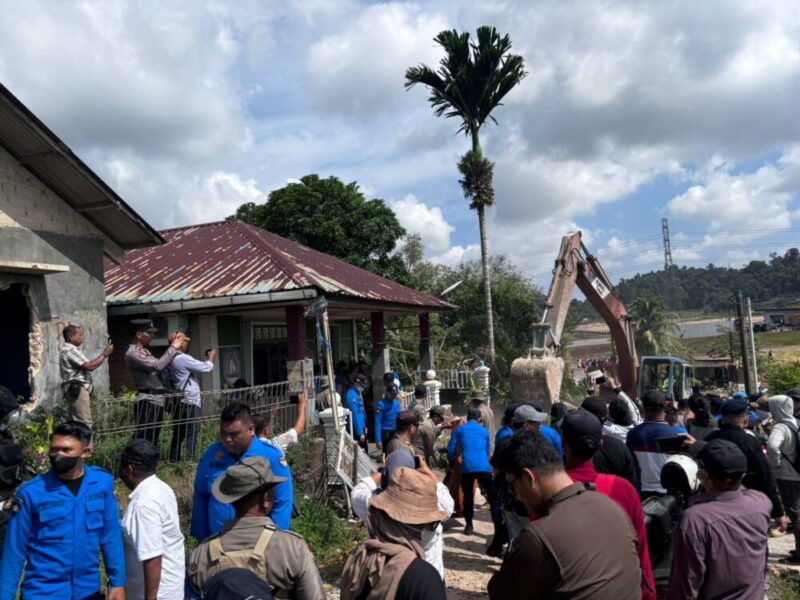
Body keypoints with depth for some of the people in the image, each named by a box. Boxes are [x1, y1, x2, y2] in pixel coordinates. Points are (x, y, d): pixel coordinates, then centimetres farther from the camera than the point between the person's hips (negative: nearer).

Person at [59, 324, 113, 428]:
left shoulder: (71, 350, 21)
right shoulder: (69, 350, -12)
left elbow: (87, 364, 20)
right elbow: (90, 366, -16)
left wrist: (104, 354, 15)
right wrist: (105, 354, -8)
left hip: (76, 389, 11)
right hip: (77, 389, -11)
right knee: (85, 424, -14)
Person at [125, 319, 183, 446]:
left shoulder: (144, 351, 18)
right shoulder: (132, 353, -13)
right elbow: (158, 366, -21)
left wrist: (175, 350, 12)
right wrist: (173, 348, -11)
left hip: (157, 400, 10)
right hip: (148, 401, -10)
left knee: (154, 440, 15)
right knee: (144, 440, -9)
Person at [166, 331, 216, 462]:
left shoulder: (171, 359, 12)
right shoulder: (184, 358, -17)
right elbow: (207, 368, -12)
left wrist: (206, 359, 16)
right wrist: (211, 358, 5)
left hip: (179, 400, 9)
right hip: (190, 401, -9)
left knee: (178, 432, 14)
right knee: (192, 433, -5)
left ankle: (174, 460, 18)